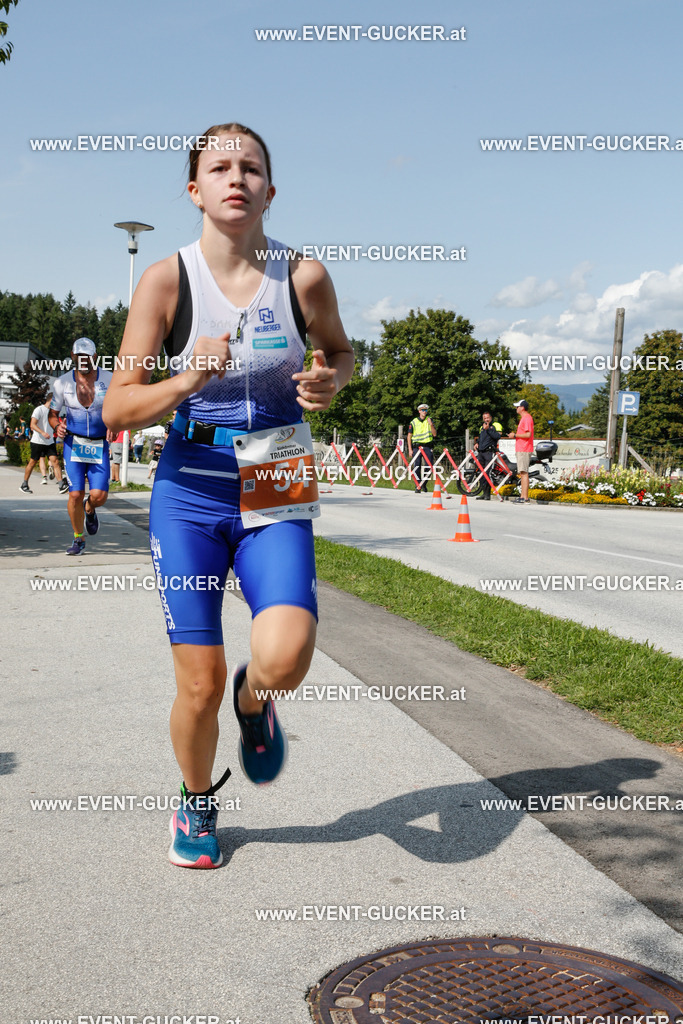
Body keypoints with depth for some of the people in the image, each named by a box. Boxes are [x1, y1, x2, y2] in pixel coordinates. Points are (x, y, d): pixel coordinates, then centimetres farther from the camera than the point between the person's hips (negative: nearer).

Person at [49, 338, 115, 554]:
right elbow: (53, 413, 10)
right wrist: (58, 426, -12)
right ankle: (78, 539, 14)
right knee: (75, 494, -7)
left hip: (100, 445, 0)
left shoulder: (109, 379, -2)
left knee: (99, 495, -9)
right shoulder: (62, 382, 1)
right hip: (73, 443, 0)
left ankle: (89, 509, 30)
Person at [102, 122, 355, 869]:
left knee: (285, 658, -21)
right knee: (200, 682, 1)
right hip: (189, 492, 0)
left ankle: (254, 699, 19)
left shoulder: (303, 276, -4)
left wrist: (331, 381, -6)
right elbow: (117, 409, -5)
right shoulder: (166, 280, -7)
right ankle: (196, 802, 34)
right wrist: (186, 382, -23)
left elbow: (338, 349, 17)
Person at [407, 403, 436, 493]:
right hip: (417, 446, -1)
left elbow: (434, 434, 2)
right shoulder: (414, 422, 4)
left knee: (429, 467, -7)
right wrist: (410, 449, -1)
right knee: (417, 468, -5)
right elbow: (409, 436, 6)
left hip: (428, 446, 1)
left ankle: (424, 483, 15)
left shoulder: (429, 420, 8)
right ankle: (418, 486, 3)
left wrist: (431, 424, -14)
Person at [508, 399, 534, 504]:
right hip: (520, 449, 11)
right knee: (522, 473, 12)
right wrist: (515, 435, 18)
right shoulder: (524, 418, 21)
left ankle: (525, 498, -15)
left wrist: (515, 435, -14)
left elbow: (528, 434, -22)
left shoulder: (527, 418, -13)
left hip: (524, 450, -11)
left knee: (524, 472, -12)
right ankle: (522, 496, 15)